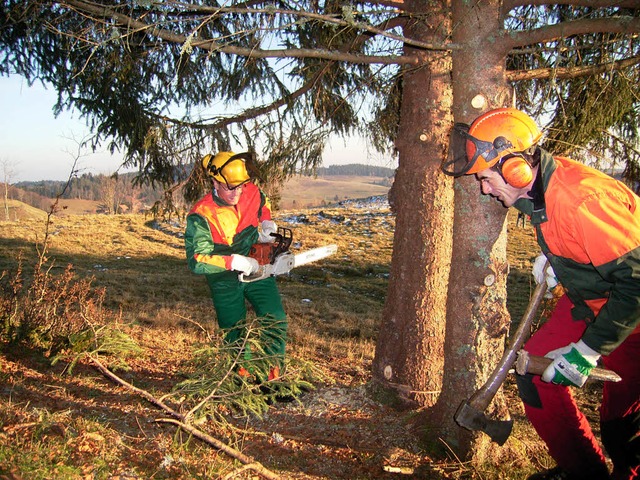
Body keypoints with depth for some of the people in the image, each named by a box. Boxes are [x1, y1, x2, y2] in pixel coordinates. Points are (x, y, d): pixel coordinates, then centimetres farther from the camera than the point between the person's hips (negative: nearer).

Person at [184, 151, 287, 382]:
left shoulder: (251, 192, -12)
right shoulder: (201, 215, -25)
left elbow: (263, 205, 15)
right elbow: (196, 260, -30)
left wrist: (267, 224, -4)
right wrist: (234, 262, -34)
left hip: (257, 270, 3)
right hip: (225, 281, -3)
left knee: (276, 320, -5)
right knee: (235, 334, 8)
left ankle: (273, 372, 12)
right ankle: (247, 374, 32)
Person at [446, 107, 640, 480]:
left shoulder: (583, 199, -34)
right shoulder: (540, 186, -6)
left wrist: (588, 350, -28)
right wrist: (555, 260, 0)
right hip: (589, 298, 8)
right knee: (536, 371, 3)